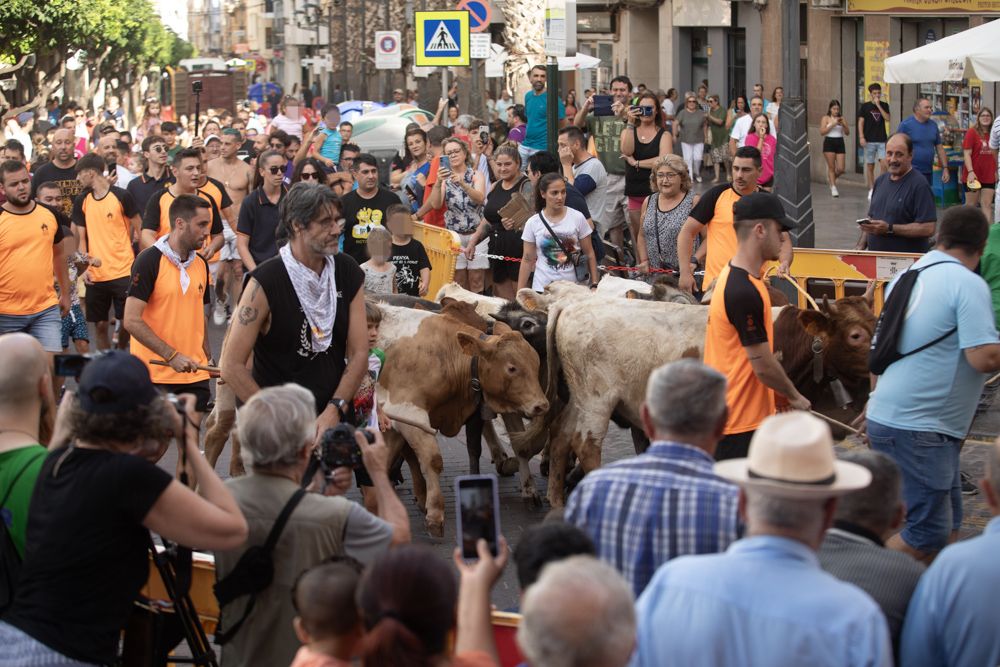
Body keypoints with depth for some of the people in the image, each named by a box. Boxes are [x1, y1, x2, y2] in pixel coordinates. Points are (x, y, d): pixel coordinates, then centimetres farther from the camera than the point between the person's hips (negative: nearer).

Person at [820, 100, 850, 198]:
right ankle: (833, 188, 2)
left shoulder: (842, 118, 9)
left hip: (840, 143, 3)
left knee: (840, 169, -2)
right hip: (829, 143, -3)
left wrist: (843, 125, -13)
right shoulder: (825, 118, 2)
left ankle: (831, 178, 28)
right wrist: (832, 124, -15)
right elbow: (822, 132, -8)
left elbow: (847, 133, 5)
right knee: (831, 167, -4)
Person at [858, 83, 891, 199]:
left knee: (884, 164, -13)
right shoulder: (865, 106, 3)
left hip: (882, 140, 1)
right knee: (870, 166, 3)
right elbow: (861, 122, 0)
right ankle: (871, 190, 11)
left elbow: (887, 118, -6)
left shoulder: (884, 106, 8)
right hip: (870, 141, -1)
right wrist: (861, 137, -10)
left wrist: (878, 105, -10)